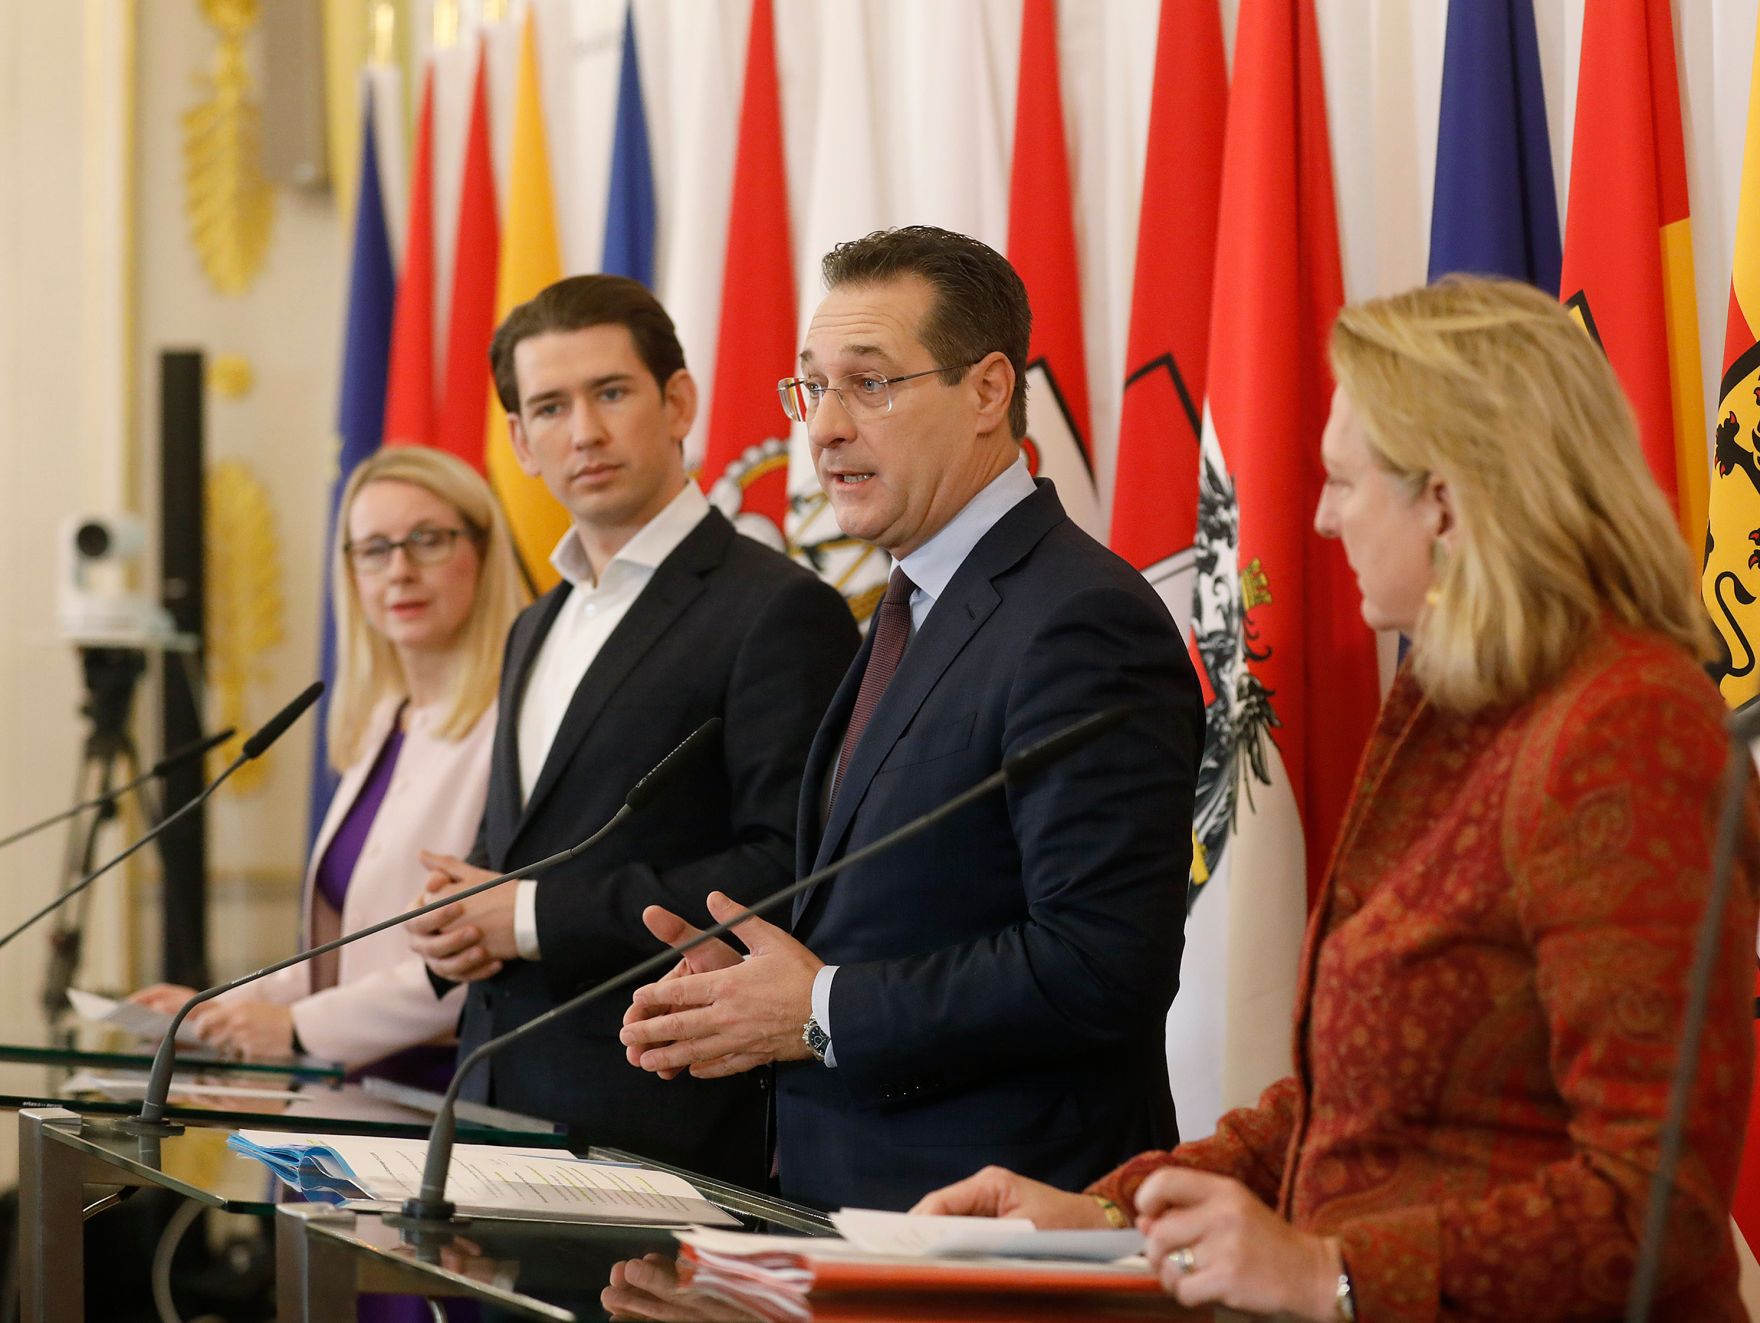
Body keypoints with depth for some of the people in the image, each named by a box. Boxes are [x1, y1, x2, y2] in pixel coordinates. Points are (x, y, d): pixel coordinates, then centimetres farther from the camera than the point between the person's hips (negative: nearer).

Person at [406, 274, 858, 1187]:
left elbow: (788, 871, -16)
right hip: (502, 1104, 7)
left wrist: (540, 918, -15)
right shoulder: (537, 630, 20)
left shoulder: (779, 613, -7)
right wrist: (453, 919, 4)